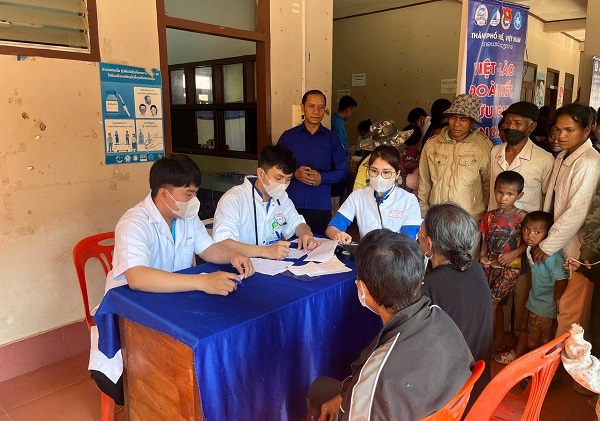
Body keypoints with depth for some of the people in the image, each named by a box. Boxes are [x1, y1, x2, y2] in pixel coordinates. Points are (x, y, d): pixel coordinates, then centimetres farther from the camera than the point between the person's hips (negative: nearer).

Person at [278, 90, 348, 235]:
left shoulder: (332, 139, 8)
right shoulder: (288, 136, 7)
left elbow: (343, 171, 8)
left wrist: (322, 177, -9)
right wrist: (294, 174, -12)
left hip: (321, 207, 0)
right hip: (291, 204, 0)